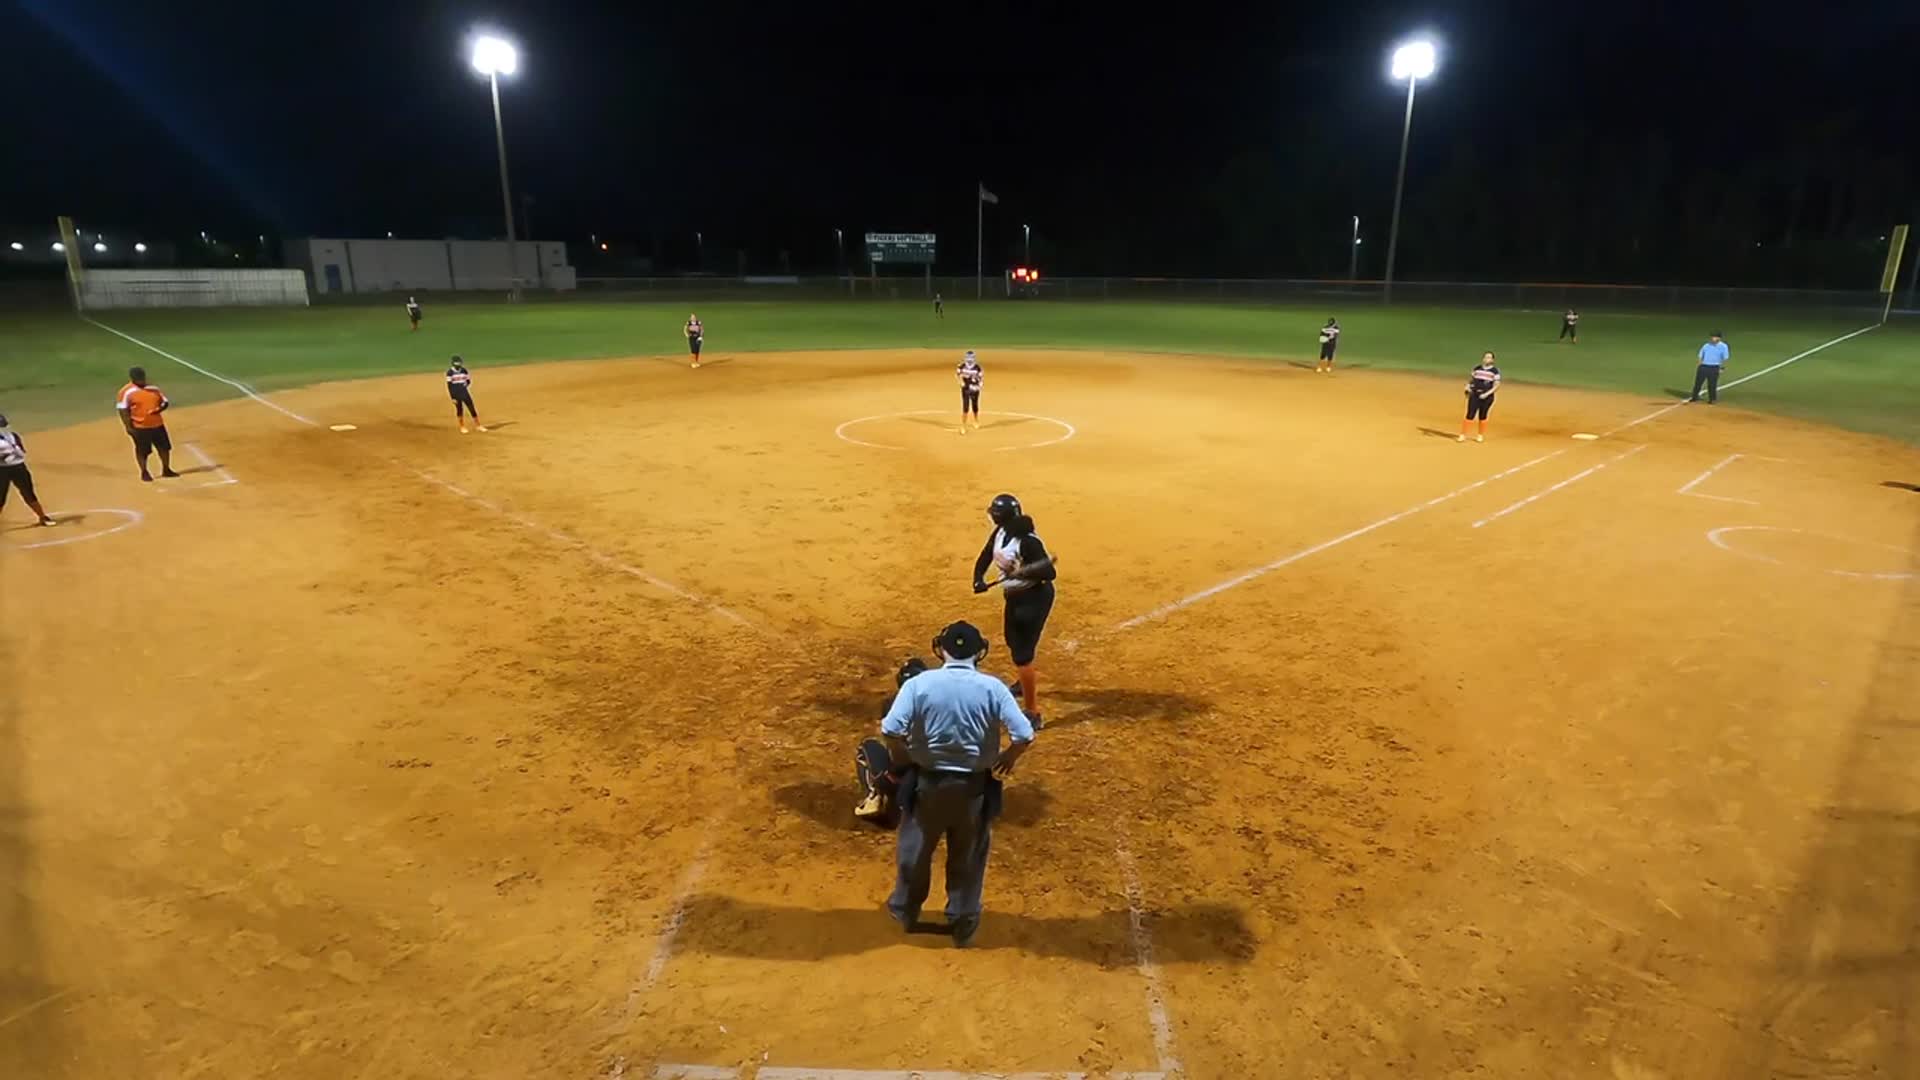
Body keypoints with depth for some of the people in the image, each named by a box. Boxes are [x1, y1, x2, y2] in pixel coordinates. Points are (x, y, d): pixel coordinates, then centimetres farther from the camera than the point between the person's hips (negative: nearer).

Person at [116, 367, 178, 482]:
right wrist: (129, 426, -15)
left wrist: (160, 409, -12)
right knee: (142, 451, 4)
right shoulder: (127, 392, -9)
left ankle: (166, 470, 26)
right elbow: (123, 410, -10)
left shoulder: (153, 388, 6)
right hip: (140, 427, -5)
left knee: (165, 447, 11)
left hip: (157, 425, 5)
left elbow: (165, 402, 11)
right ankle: (144, 472, 18)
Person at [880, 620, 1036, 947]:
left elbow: (890, 731, -21)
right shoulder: (993, 687, -12)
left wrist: (903, 757, -1)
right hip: (974, 786, 0)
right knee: (968, 856, 21)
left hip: (927, 782, 0)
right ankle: (963, 922, 34)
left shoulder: (919, 684, -14)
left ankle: (906, 909, 43)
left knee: (915, 848, 23)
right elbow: (1025, 736, -17)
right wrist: (1008, 757, 2)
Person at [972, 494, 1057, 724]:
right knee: (1013, 640, 29)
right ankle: (1028, 682, 57)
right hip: (1014, 595, 10)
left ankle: (1032, 712, -1)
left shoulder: (1027, 541, -29)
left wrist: (1023, 572, -44)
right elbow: (985, 557, 6)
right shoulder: (1000, 532, -4)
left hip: (1034, 597, -10)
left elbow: (1049, 572, -31)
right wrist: (978, 579, -12)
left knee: (1022, 653, -10)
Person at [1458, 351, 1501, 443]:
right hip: (1474, 395, 2)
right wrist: (1468, 387, -4)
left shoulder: (1495, 371, -2)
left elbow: (1496, 386, -6)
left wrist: (1486, 394, -18)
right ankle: (1463, 435, 0)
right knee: (1470, 415, -4)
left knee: (1483, 416, 6)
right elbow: (1470, 380, 17)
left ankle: (1481, 436, 20)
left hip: (1487, 397, -2)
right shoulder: (1477, 369, 9)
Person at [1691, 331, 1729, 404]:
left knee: (1712, 385, 1)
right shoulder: (1706, 346, 8)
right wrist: (1699, 366, 8)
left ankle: (1712, 399, 15)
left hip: (1714, 368, -3)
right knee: (1698, 382, 7)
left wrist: (1722, 368, -8)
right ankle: (1694, 397, 20)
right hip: (1703, 367, 3)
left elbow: (1725, 359, -3)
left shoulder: (1723, 346, -2)